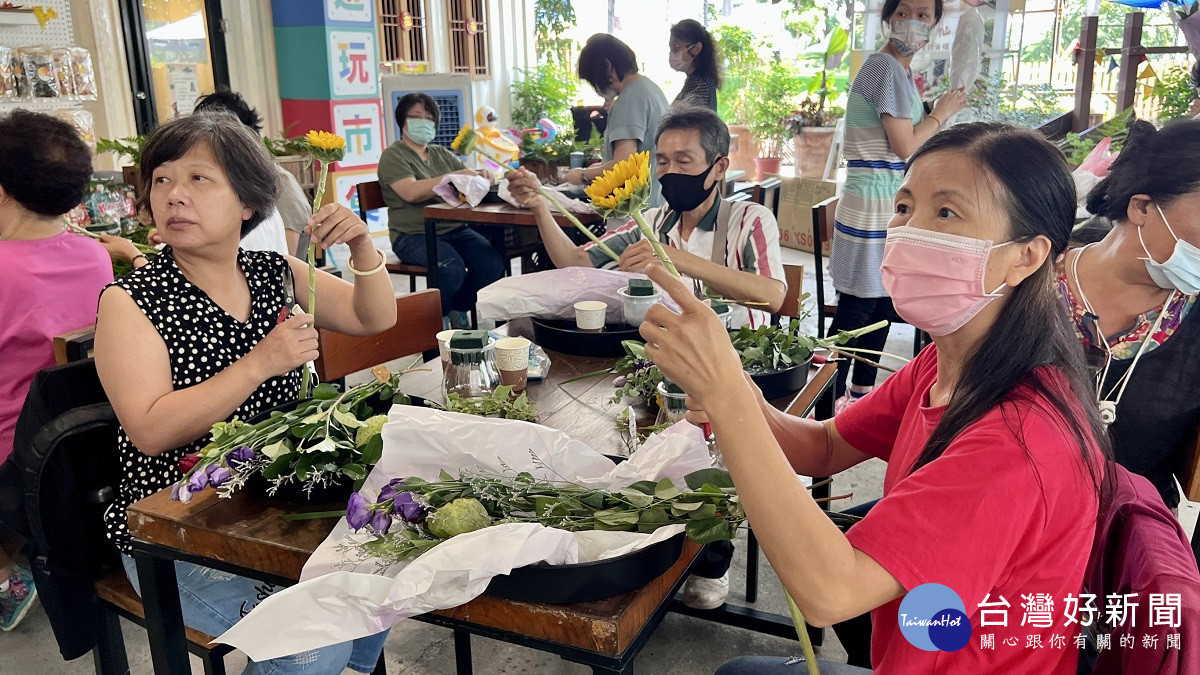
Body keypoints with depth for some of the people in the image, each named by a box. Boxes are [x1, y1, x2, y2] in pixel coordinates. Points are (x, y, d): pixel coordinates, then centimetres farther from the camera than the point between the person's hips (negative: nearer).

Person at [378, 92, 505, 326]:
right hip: (413, 235, -6)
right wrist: (454, 177, -20)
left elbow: (470, 175, 17)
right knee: (452, 268, -33)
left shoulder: (442, 155, 22)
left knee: (493, 263, -20)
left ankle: (458, 310, 4)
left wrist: (482, 175, -8)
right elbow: (411, 192, -16)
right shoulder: (393, 156, 2)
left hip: (455, 229, 6)